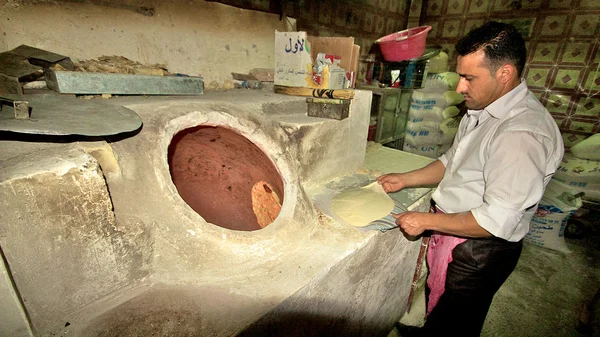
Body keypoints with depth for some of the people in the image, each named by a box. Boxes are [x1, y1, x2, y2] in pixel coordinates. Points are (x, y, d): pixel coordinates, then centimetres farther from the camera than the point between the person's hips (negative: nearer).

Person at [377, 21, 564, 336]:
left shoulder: (523, 133, -28)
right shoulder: (481, 110, 2)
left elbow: (497, 221, -28)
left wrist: (426, 221, -20)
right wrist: (404, 179, 4)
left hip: (480, 250, -8)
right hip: (449, 230, 8)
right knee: (435, 308, 29)